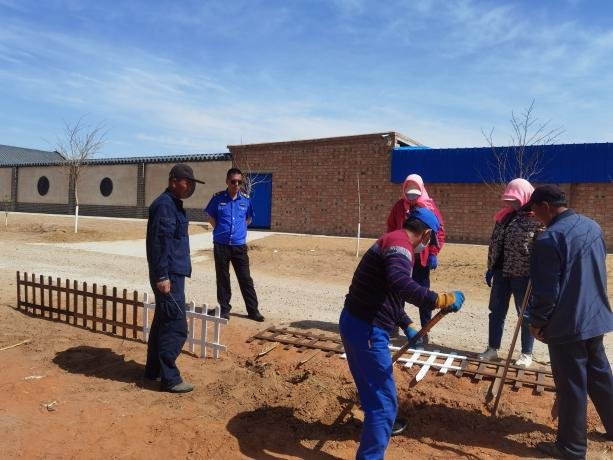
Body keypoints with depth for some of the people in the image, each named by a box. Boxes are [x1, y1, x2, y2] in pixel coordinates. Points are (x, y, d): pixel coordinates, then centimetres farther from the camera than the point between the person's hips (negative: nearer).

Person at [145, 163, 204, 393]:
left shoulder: (173, 204, 16)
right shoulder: (164, 205, -16)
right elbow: (159, 243, -22)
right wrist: (162, 276, -23)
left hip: (173, 273, 11)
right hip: (170, 275, -11)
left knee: (162, 323, 17)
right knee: (175, 327, -6)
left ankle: (154, 370, 28)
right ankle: (169, 378, 3)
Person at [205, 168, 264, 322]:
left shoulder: (246, 199, 1)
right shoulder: (218, 198, -3)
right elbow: (211, 217, 10)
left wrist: (238, 229, 8)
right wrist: (221, 230, 3)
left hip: (239, 245, 1)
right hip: (221, 245, -1)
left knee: (246, 279, 4)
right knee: (222, 279, 8)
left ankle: (253, 310, 13)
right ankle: (224, 308, 22)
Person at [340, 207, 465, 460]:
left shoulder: (392, 242, 17)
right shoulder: (399, 244, -16)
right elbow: (401, 284, -37)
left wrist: (407, 326, 19)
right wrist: (441, 299, -32)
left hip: (357, 323, 11)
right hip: (366, 330, -11)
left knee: (374, 388, 32)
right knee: (383, 399, -1)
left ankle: (380, 424, 55)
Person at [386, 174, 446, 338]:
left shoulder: (429, 205, -5)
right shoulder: (398, 206, 3)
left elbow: (439, 229, -4)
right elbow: (391, 229, 9)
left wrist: (433, 253, -8)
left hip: (421, 258, -3)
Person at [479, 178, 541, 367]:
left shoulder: (537, 219, -11)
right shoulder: (504, 216, 8)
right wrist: (490, 268, 12)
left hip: (523, 274, -6)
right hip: (501, 272, 6)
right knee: (496, 311, 12)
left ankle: (526, 354, 23)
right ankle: (492, 349, 24)